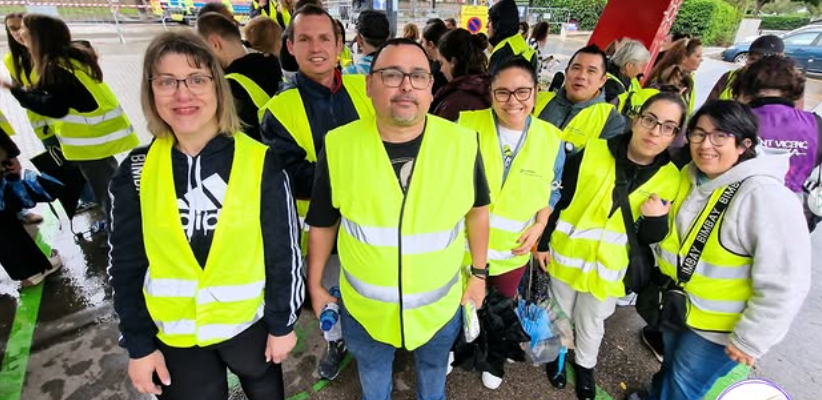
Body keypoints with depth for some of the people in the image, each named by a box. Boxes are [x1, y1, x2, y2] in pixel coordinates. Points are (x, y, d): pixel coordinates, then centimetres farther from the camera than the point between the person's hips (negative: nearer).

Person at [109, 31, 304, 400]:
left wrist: (282, 323, -5)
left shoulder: (260, 162, -17)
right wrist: (138, 343, 1)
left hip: (248, 321, -1)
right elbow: (125, 263, 0)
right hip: (173, 333, 2)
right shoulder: (136, 170, -8)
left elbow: (284, 252, -11)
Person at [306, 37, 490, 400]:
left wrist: (479, 272, 5)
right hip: (363, 306, 0)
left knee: (434, 369, 31)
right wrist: (314, 285, 5)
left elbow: (477, 208, -1)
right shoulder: (339, 145, -18)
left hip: (441, 305, 1)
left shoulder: (462, 143, -18)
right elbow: (322, 223, -4)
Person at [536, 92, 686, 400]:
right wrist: (543, 241, -5)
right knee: (560, 315, 21)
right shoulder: (591, 153, -16)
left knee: (591, 325, 21)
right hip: (567, 255, 0)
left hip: (610, 268, 1)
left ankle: (585, 366, 48)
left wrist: (655, 221, -23)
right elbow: (556, 200, -8)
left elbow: (651, 239, -2)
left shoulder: (671, 179, -10)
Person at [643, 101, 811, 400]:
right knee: (670, 372, 28)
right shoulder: (689, 177, -3)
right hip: (678, 305, 6)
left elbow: (784, 284, -25)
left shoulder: (765, 196, -27)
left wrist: (750, 338, -19)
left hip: (720, 328, -6)